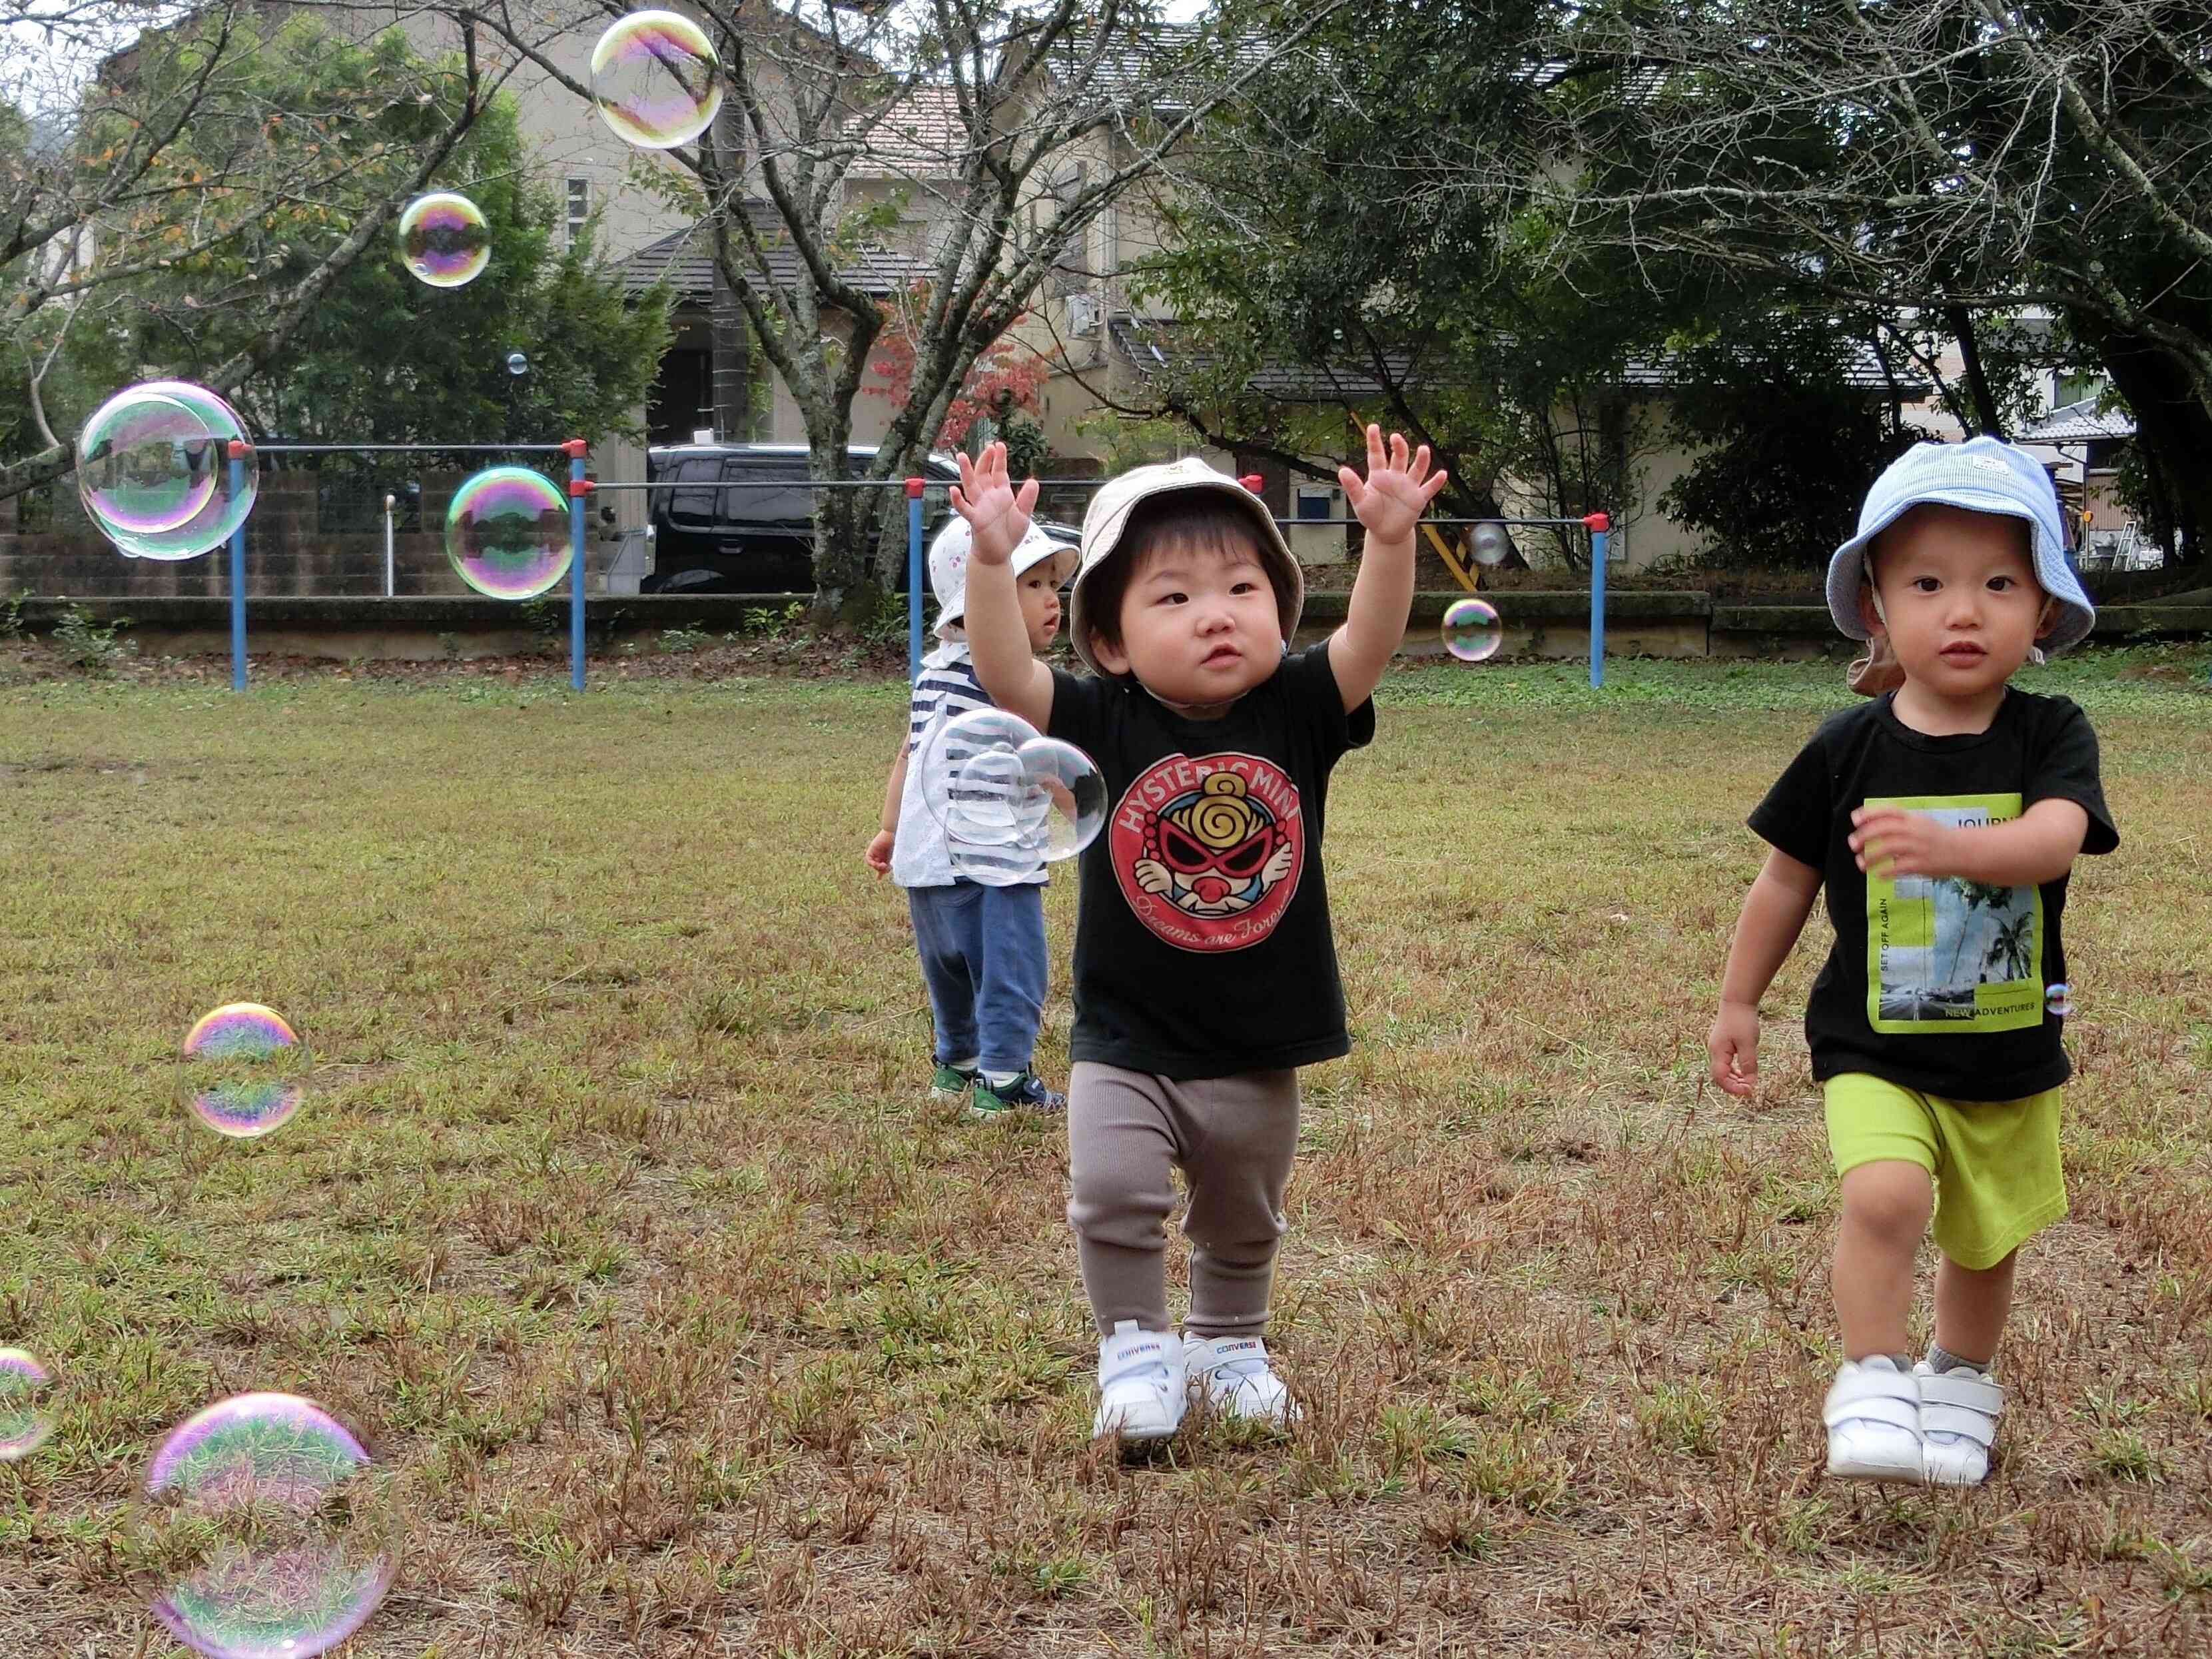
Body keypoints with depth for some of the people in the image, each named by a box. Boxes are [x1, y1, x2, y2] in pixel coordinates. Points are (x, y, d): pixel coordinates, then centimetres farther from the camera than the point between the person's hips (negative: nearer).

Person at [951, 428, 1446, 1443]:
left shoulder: (1296, 712, -8)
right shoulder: (1102, 721, -12)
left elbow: (1371, 640, -21)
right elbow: (1004, 671, -25)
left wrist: (1391, 539, -37)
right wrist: (992, 556, -38)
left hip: (1256, 1053, 2)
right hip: (1125, 1044, -2)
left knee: (1242, 1224, 19)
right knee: (1112, 1193, -16)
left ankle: (1229, 1348, 44)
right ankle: (1135, 1352, 8)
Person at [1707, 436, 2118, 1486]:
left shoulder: (2051, 737, -9)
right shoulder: (1848, 749, -8)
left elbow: (2056, 839, -30)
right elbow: (1787, 879, 4)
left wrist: (1949, 846, -48)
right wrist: (1738, 1003, 10)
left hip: (2012, 1056, 1)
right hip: (1873, 1049, -1)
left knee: (1986, 1241, 16)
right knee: (1886, 1194, -25)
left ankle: (1960, 1382, 42)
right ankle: (1870, 1385, -8)